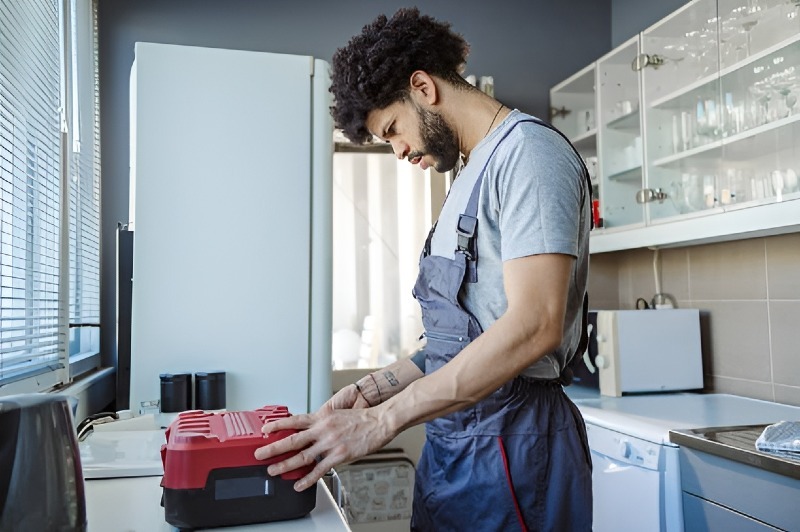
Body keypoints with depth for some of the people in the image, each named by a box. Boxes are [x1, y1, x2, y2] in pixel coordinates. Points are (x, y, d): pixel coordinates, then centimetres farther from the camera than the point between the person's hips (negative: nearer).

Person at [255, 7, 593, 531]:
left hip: (510, 446, -8)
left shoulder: (527, 152, -11)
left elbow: (534, 325, -24)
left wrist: (381, 420, -22)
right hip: (451, 441, 8)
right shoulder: (474, 174, 17)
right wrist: (370, 391, 6)